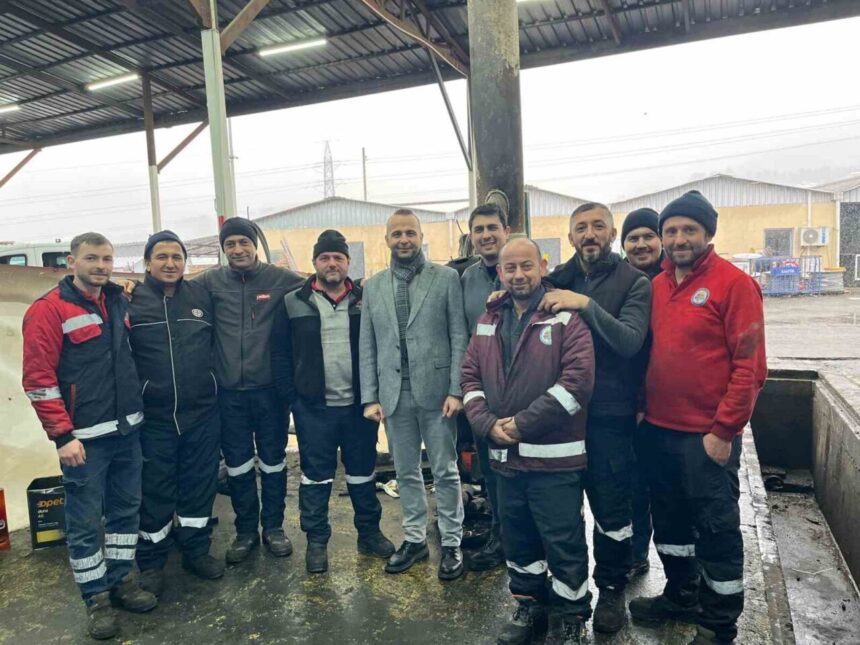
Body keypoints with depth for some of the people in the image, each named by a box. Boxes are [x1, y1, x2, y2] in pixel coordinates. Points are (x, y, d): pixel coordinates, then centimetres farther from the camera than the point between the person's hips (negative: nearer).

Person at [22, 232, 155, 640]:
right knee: (85, 521, 6)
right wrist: (63, 435, -15)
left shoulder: (120, 302, 9)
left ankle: (120, 580, 31)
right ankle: (96, 598, 21)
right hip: (84, 437, -6)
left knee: (126, 509, 15)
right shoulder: (49, 310, -11)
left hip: (127, 429, 6)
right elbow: (38, 379, -13)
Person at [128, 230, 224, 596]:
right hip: (153, 416, -2)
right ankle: (151, 561, 27)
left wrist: (216, 389, 9)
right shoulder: (131, 301, -4)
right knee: (155, 491, 9)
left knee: (200, 484, 13)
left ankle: (196, 549, 32)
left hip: (202, 413, 3)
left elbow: (219, 343, 13)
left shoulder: (202, 295, 4)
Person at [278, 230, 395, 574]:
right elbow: (284, 354, 2)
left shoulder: (365, 299, 1)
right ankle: (316, 540, 24)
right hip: (314, 406, -1)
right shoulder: (294, 303, 0)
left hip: (359, 403, 1)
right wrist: (290, 396, -4)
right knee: (315, 476, 9)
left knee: (363, 472, 14)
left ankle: (369, 532, 31)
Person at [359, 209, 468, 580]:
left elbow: (459, 337, -4)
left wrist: (456, 390, -10)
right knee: (406, 472, 14)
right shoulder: (373, 286, 9)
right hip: (394, 394, 3)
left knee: (445, 471, 6)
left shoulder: (446, 278, 0)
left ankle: (451, 543, 21)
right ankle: (415, 539, 29)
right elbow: (367, 346, 8)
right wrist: (370, 397, 2)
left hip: (435, 390, -3)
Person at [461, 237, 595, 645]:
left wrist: (522, 423, -18)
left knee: (564, 543, 7)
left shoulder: (567, 317, -9)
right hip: (505, 455, 6)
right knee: (517, 538, 19)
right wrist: (488, 423, -9)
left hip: (554, 457, -5)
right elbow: (470, 377, 9)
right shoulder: (488, 321, 10)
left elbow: (578, 379, -19)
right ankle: (529, 606, 40)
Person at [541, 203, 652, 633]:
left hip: (610, 413, -3)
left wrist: (586, 304, -28)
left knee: (612, 509, 8)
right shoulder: (558, 280, 7)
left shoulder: (634, 282, -3)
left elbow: (630, 341, -17)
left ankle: (611, 589, 30)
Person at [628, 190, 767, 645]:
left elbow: (750, 366, -14)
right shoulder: (657, 285, 8)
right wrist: (643, 404, 9)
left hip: (707, 436, -6)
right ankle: (681, 595, 40)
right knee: (669, 518, 19)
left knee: (715, 527, 8)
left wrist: (723, 430, -16)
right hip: (658, 430, 6)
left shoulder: (734, 283, -11)